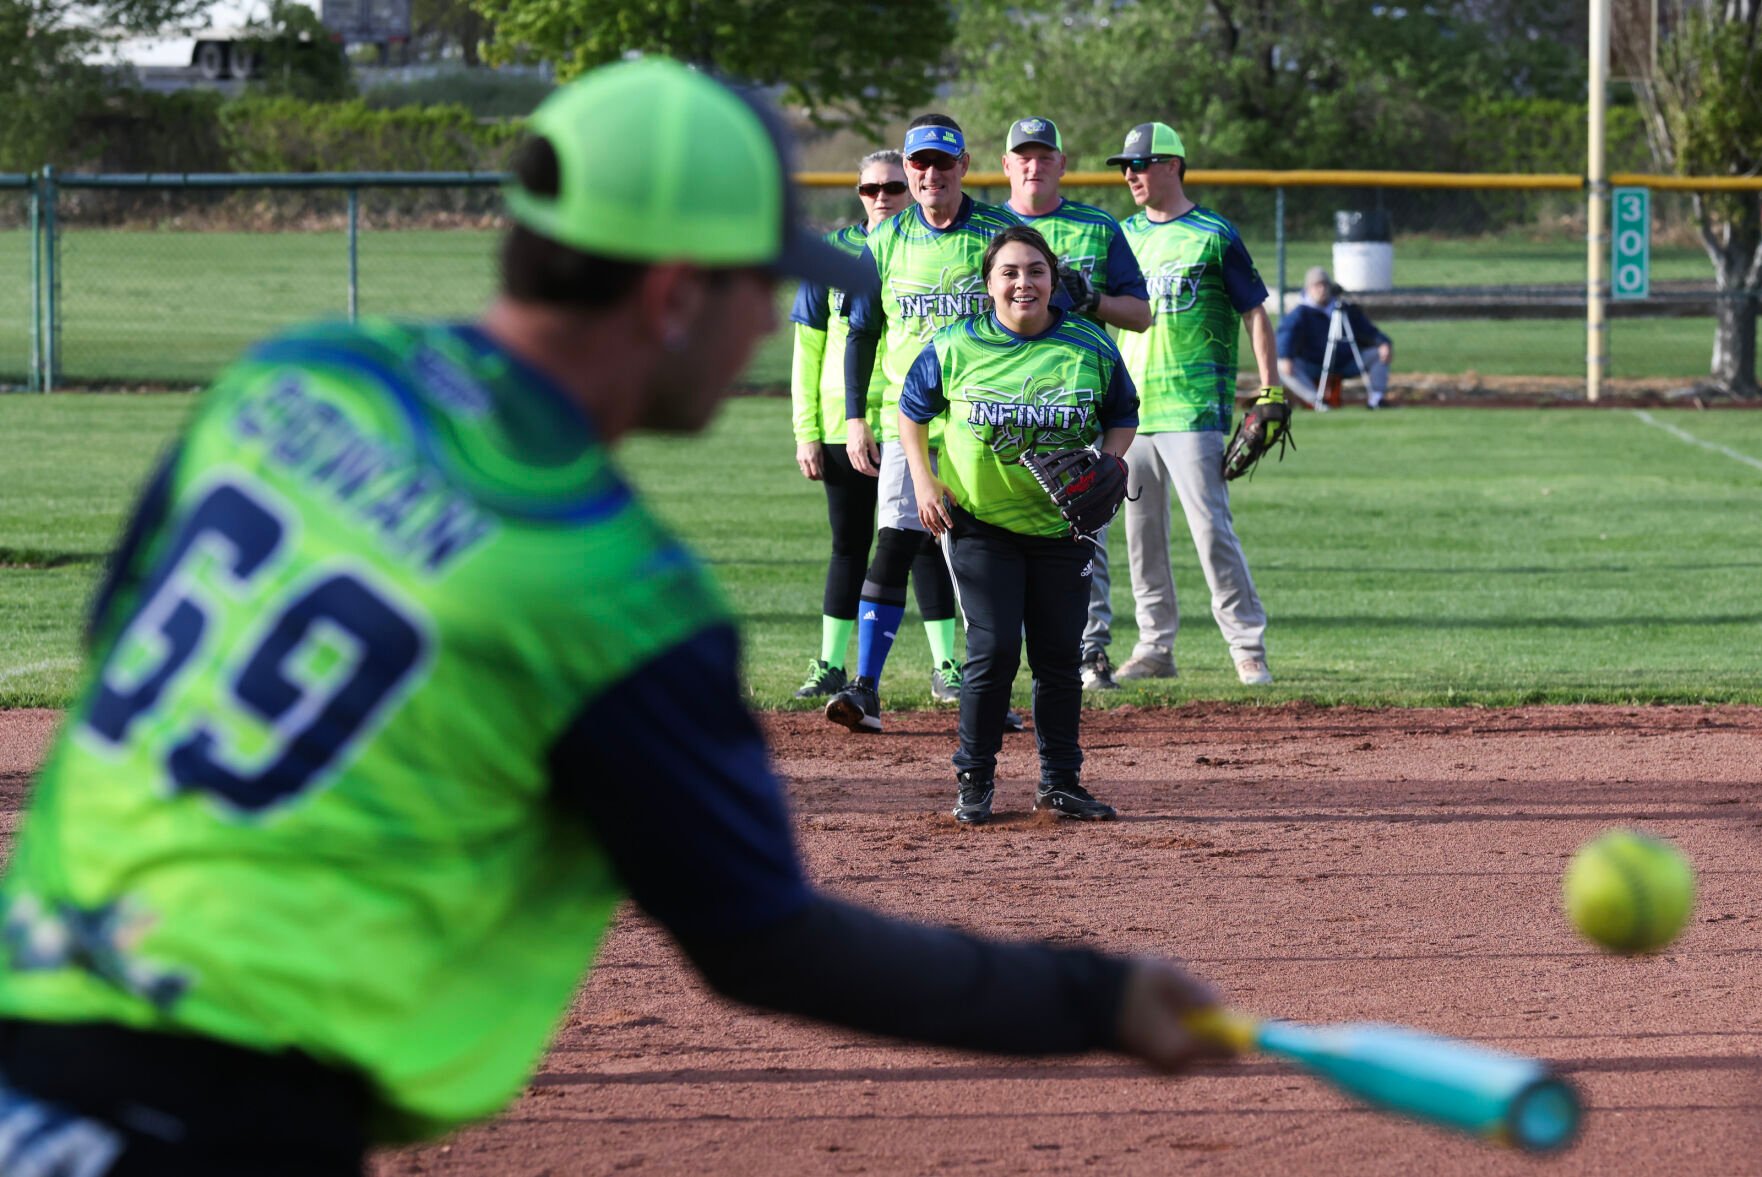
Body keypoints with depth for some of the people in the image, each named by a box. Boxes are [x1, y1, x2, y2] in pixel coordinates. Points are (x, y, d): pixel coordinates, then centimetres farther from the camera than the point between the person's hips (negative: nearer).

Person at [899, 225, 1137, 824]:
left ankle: (1060, 780, 16)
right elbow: (912, 411, 8)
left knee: (1060, 656, 4)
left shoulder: (1092, 348, -3)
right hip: (981, 523, -2)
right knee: (993, 650, -8)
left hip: (1064, 524, 2)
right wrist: (923, 482, -3)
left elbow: (1124, 417, 9)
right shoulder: (954, 347, -6)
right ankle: (974, 780, 6)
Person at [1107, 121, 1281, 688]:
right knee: (1140, 528, 7)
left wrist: (1270, 393, -8)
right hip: (1130, 404, 6)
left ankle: (1248, 646, -7)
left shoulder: (1214, 235, -3)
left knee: (1209, 524, -11)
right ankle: (1155, 644, 15)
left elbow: (1255, 314, -2)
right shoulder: (1125, 234, 13)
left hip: (1195, 406, -6)